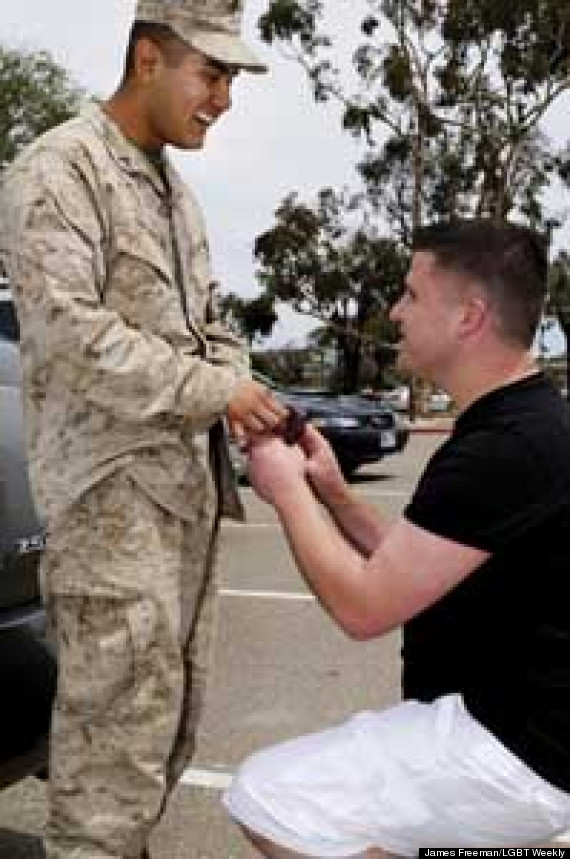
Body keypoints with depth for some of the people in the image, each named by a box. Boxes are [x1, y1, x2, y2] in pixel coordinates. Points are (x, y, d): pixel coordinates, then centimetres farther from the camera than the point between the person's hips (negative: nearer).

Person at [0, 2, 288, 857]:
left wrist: (239, 394, 1)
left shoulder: (175, 189, 18)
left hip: (187, 480, 9)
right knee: (123, 716, -8)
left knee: (173, 704, 14)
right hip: (111, 484, -8)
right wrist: (212, 391, -18)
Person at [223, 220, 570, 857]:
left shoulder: (511, 447, -25)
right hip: (503, 718, 10)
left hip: (513, 746, -10)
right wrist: (331, 492, 3)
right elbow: (404, 571, 14)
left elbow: (363, 605, -21)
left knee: (267, 798, -12)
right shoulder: (519, 424, 9)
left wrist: (287, 491, -8)